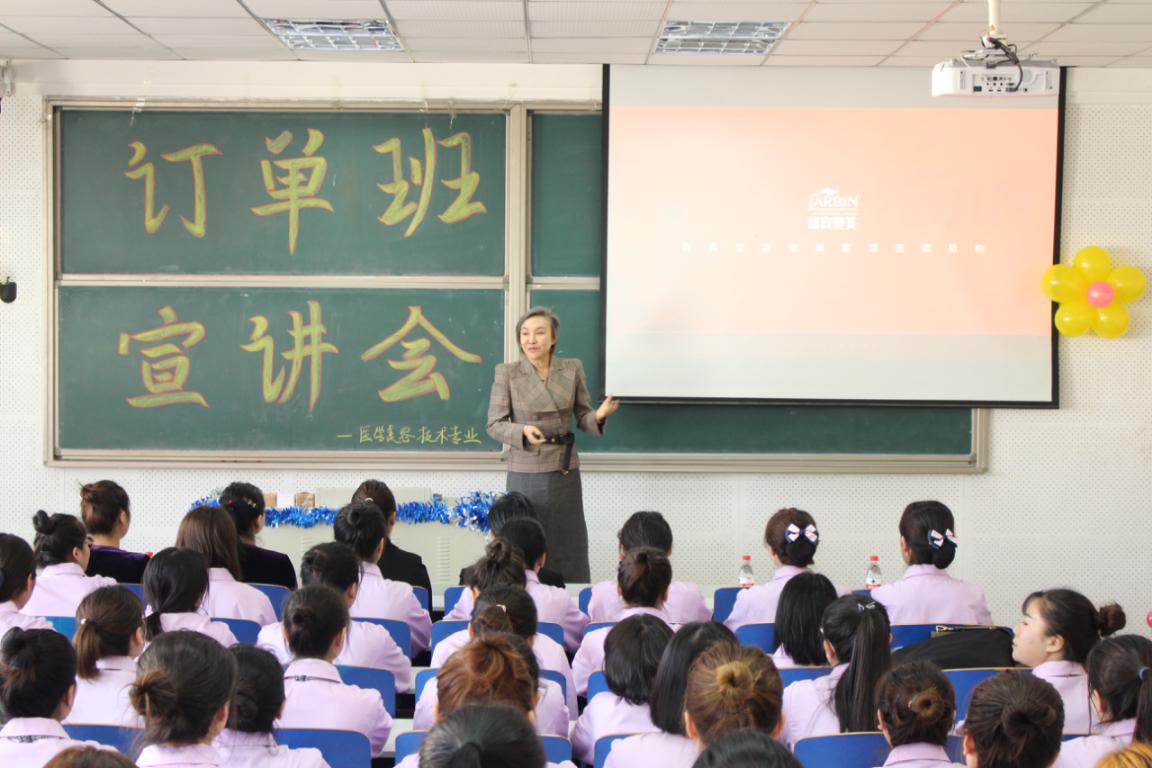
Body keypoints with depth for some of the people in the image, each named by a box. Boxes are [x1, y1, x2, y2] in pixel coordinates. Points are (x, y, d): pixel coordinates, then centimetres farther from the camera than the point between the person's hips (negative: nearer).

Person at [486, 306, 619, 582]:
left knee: (569, 549, 5)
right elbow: (494, 424, -2)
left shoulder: (572, 369, 3)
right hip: (525, 473, -2)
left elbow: (583, 417, 6)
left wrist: (599, 416, -17)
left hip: (565, 471, 2)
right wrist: (523, 431, -21)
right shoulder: (507, 373, -4)